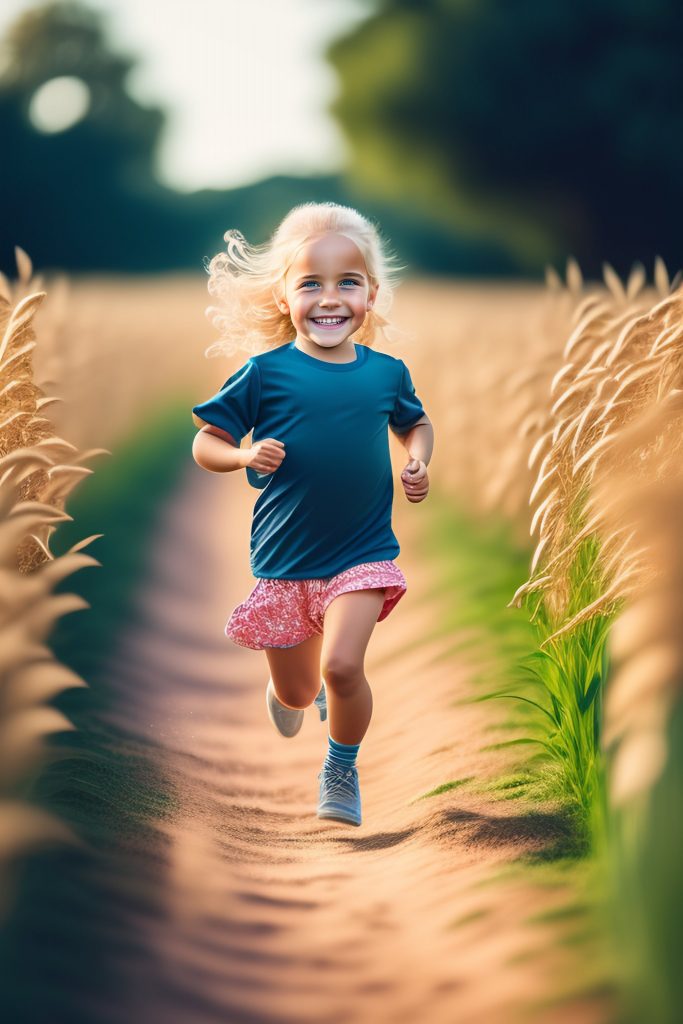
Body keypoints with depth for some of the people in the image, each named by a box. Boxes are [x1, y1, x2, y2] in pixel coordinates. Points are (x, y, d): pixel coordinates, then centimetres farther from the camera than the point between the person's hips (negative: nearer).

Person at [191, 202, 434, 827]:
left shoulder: (385, 372, -2)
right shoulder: (266, 372, -10)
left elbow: (415, 422, 19)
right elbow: (206, 444, -3)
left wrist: (419, 462, -2)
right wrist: (244, 456, -23)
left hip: (363, 552, 0)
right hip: (284, 558, 0)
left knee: (341, 666, -20)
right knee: (295, 692, 13)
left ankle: (342, 768, 9)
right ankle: (297, 687, 53)